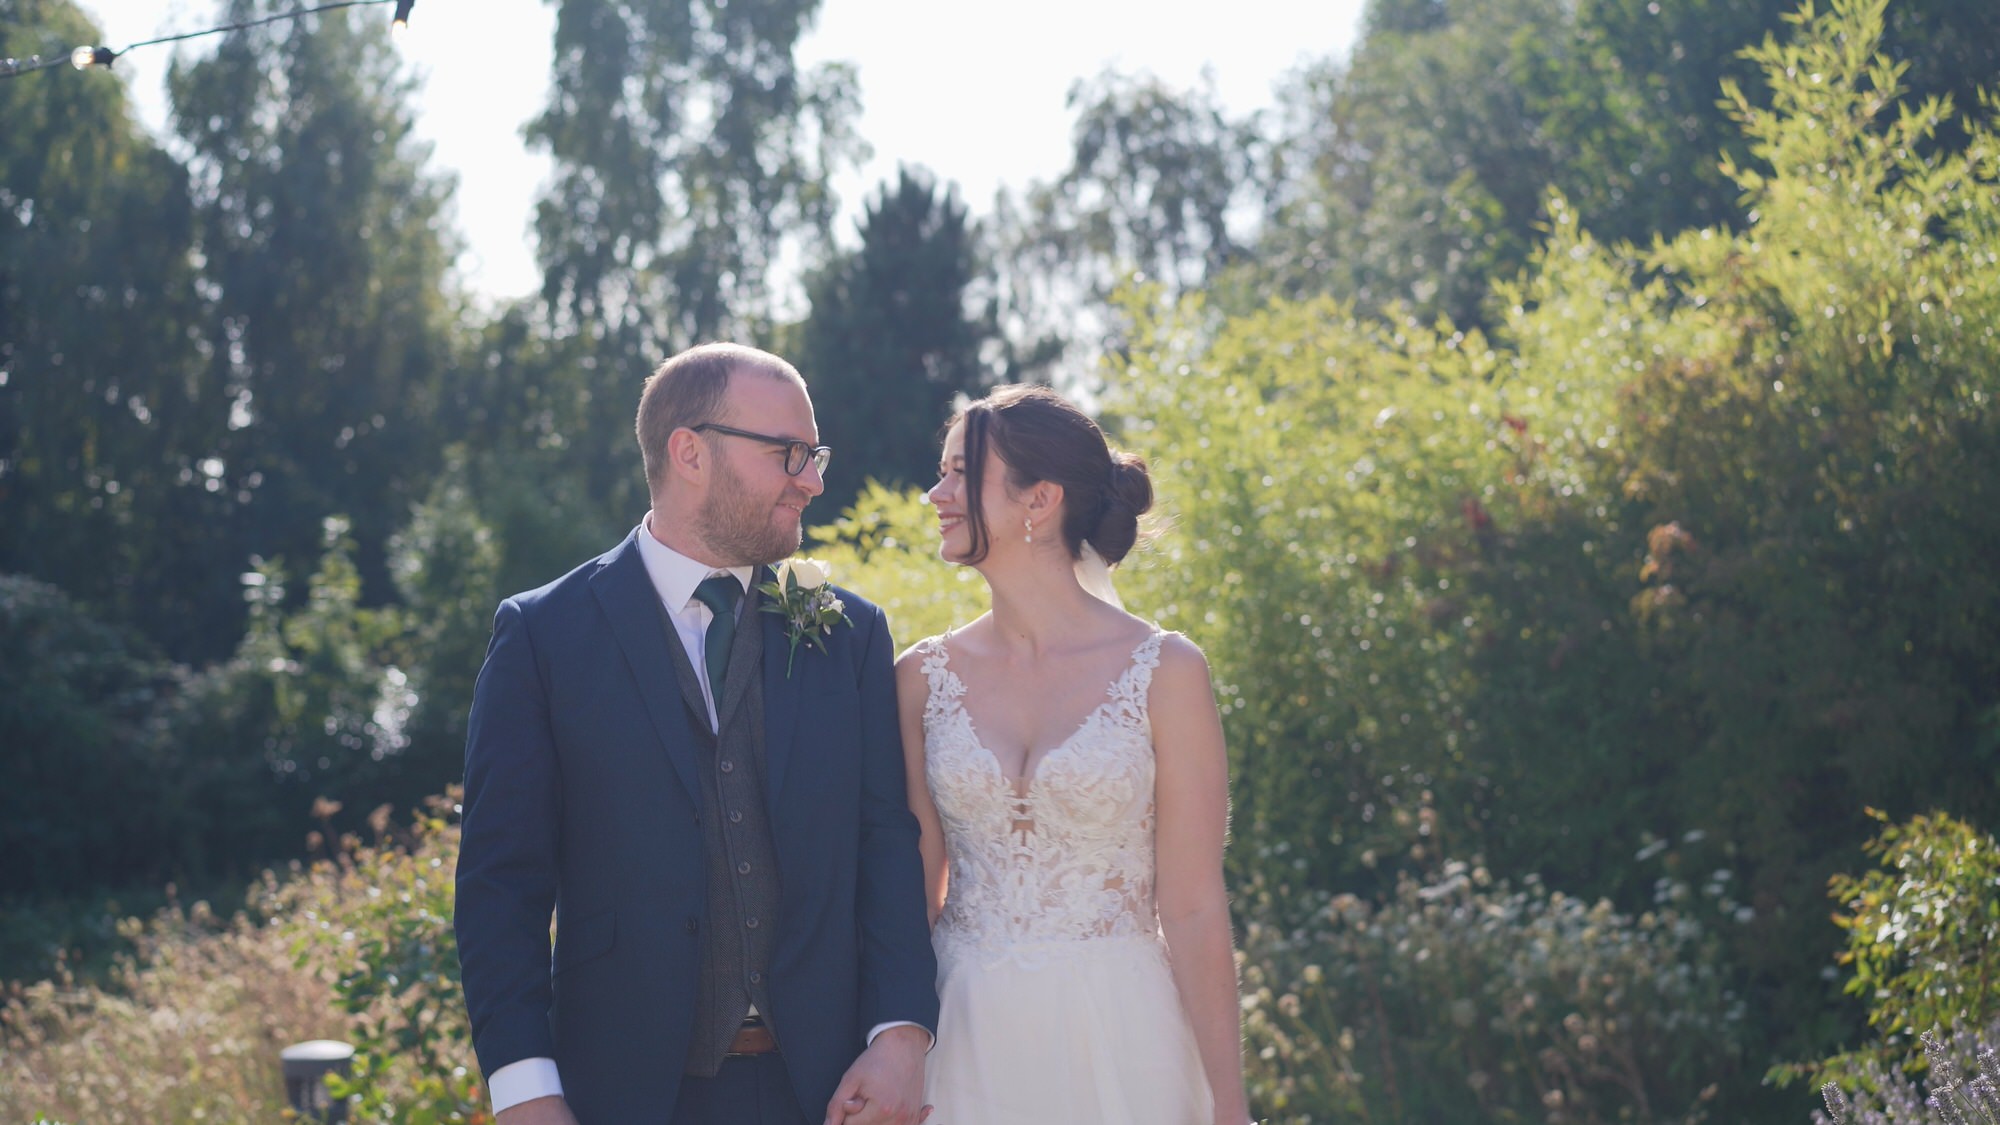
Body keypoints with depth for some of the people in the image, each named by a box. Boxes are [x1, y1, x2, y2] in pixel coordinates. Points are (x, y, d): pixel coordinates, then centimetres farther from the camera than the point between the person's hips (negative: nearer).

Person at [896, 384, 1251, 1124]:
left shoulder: (1165, 672, -6)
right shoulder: (925, 677, 2)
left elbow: (1194, 910, -6)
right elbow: (912, 888, 6)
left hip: (1115, 1037, -2)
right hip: (966, 1037, 3)